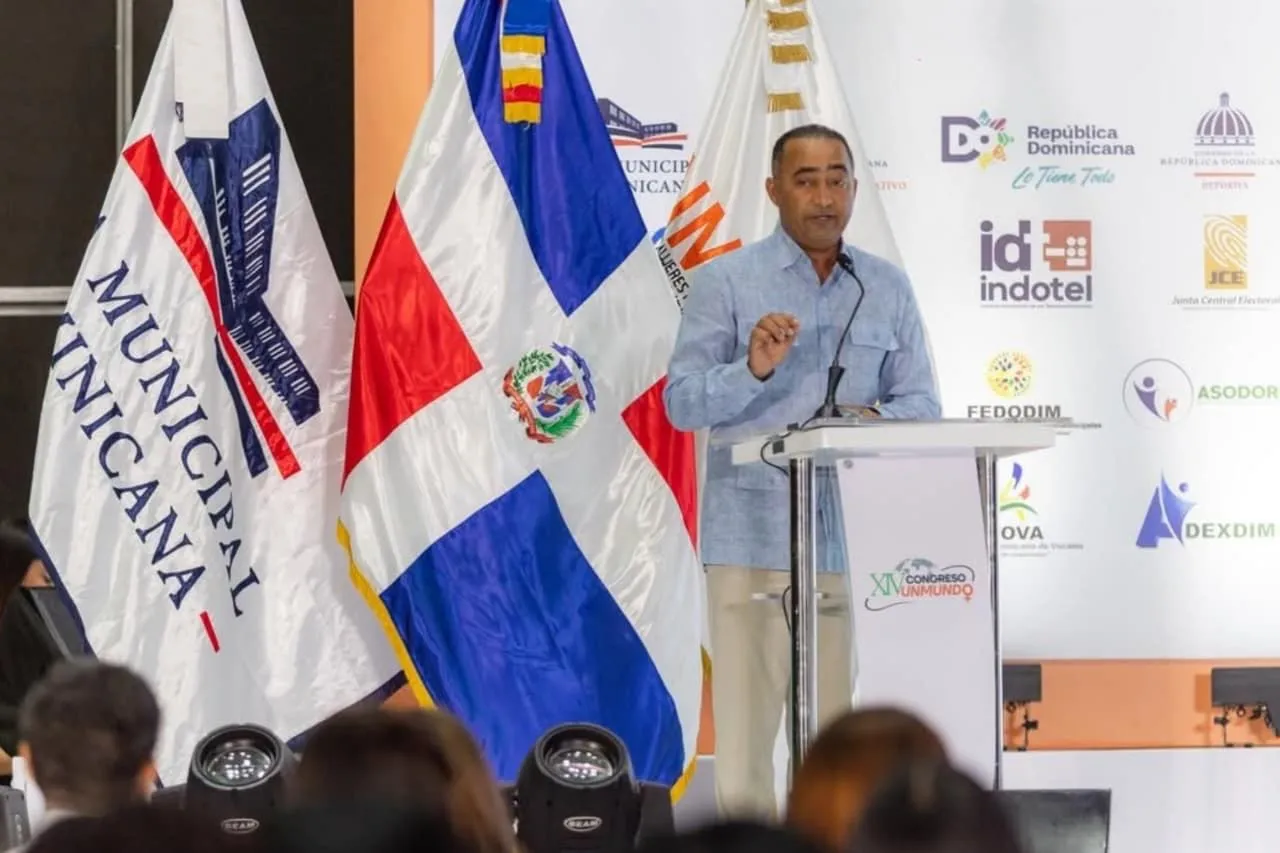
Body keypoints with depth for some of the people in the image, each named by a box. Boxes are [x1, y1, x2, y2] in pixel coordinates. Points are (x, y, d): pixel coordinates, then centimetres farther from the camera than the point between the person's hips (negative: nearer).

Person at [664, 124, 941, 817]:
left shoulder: (889, 289, 11)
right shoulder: (725, 282, 2)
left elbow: (922, 404, 7)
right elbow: (683, 403, -4)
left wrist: (876, 418, -15)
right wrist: (753, 370, -22)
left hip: (855, 533, 3)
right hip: (754, 533, -3)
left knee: (842, 722, 3)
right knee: (745, 715, -5)